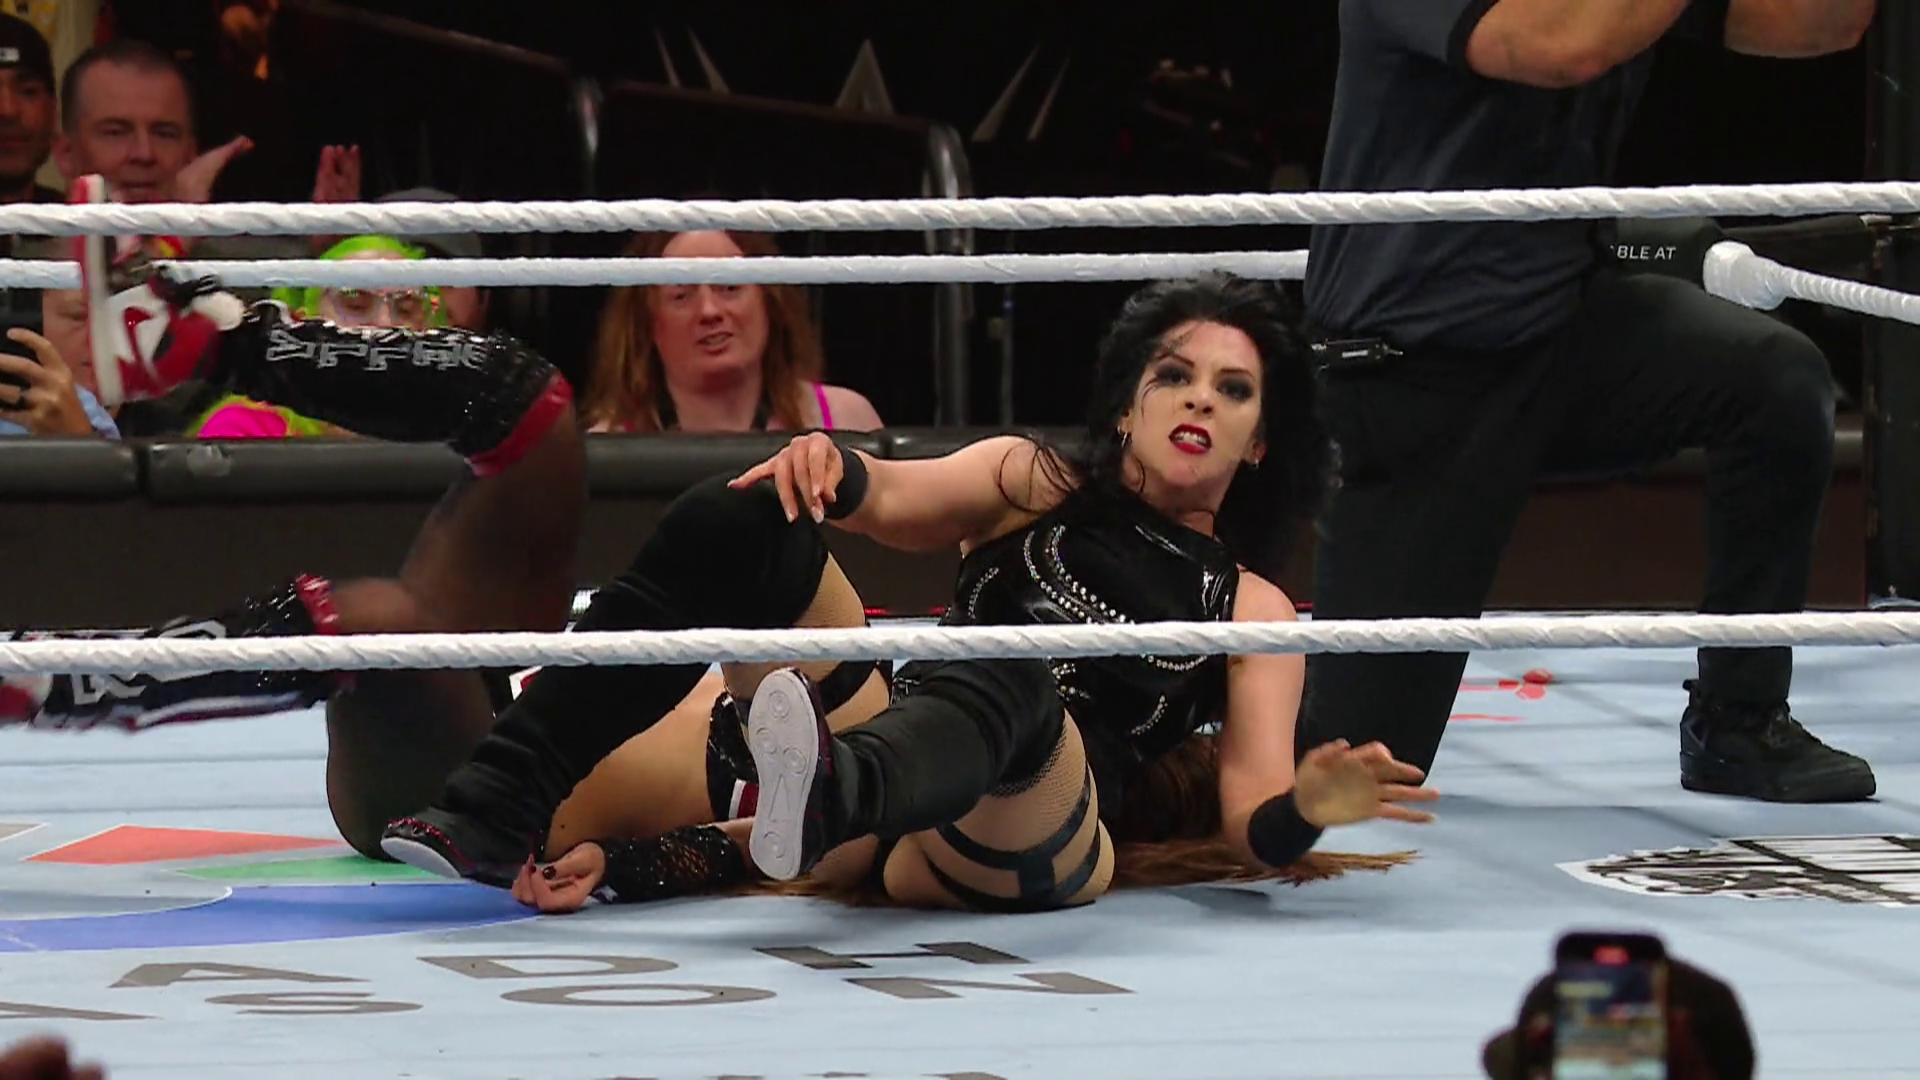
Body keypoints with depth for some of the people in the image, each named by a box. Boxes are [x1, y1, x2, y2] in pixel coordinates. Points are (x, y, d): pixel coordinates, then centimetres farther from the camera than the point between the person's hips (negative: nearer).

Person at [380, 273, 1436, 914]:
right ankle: (497, 809, -23)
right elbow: (896, 502, 2)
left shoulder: (1250, 609, 18)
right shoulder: (1035, 482, 23)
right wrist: (831, 469, -22)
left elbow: (1255, 825, 6)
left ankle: (821, 799, -75)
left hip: (1028, 847, -4)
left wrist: (1307, 810, -19)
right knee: (735, 522, -14)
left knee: (1011, 674, -38)